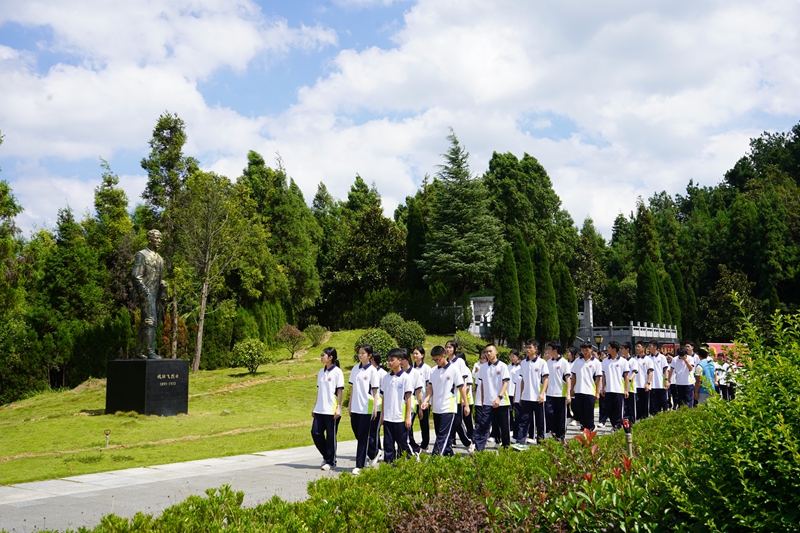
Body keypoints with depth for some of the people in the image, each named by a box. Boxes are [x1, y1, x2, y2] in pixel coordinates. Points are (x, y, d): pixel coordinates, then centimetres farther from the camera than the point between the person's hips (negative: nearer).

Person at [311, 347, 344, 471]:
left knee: (331, 436, 1)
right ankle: (326, 456, 20)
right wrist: (315, 407, 16)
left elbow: (340, 391, -9)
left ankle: (331, 462, 13)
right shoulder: (321, 372, 12)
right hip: (320, 410, 7)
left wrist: (338, 408, -13)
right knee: (315, 433, 2)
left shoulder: (337, 372, -7)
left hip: (331, 410, -7)